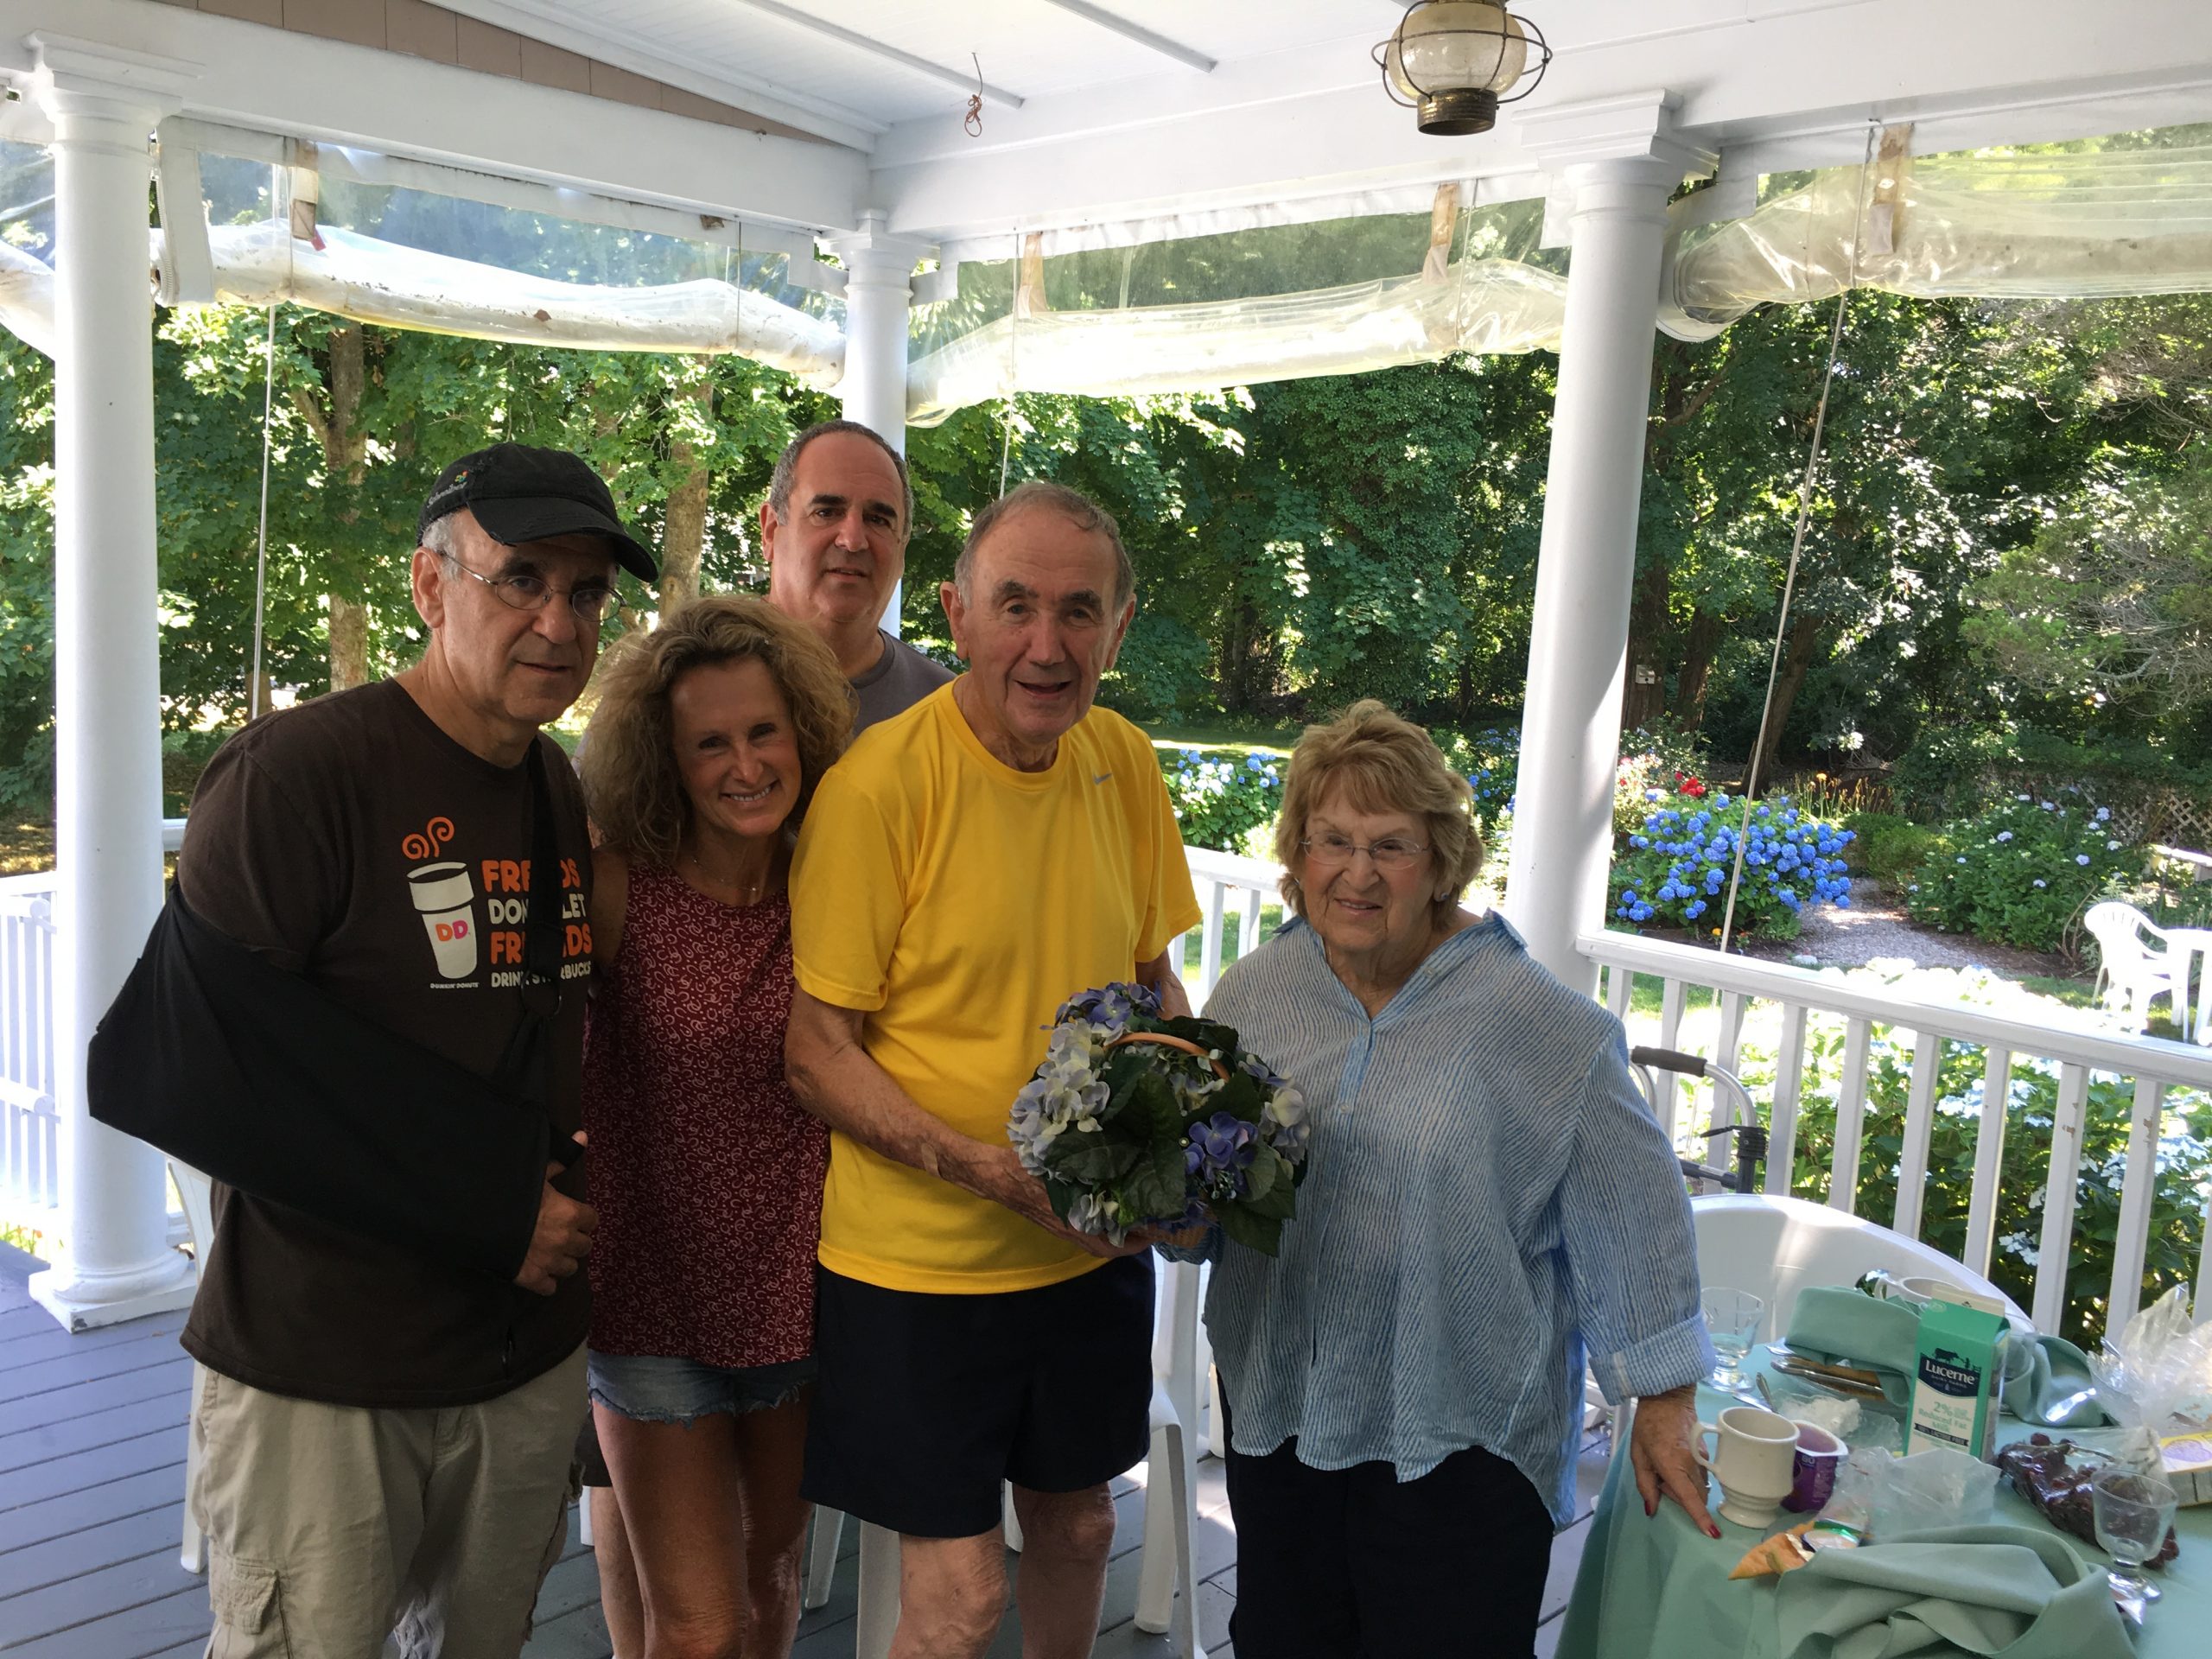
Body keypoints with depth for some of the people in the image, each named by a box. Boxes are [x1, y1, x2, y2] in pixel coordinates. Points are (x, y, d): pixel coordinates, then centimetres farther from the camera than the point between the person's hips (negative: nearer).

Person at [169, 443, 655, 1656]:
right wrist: (479, 1211, -18)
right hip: (318, 1378, -6)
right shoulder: (295, 771, -15)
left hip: (528, 1358, 7)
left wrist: (558, 1194, 1)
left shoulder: (570, 794, 6)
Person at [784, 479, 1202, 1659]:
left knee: (1076, 1529, 23)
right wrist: (993, 1171, -26)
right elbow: (815, 1053, -16)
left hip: (1095, 1249, 6)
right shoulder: (880, 781, -19)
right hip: (919, 1264, -5)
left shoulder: (1125, 762, -1)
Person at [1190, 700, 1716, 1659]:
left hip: (1460, 1437, -4)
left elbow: (1629, 1213, -9)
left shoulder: (1535, 1020, -15)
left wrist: (1664, 1402, -5)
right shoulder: (1251, 994, -1)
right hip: (1277, 1409, 4)